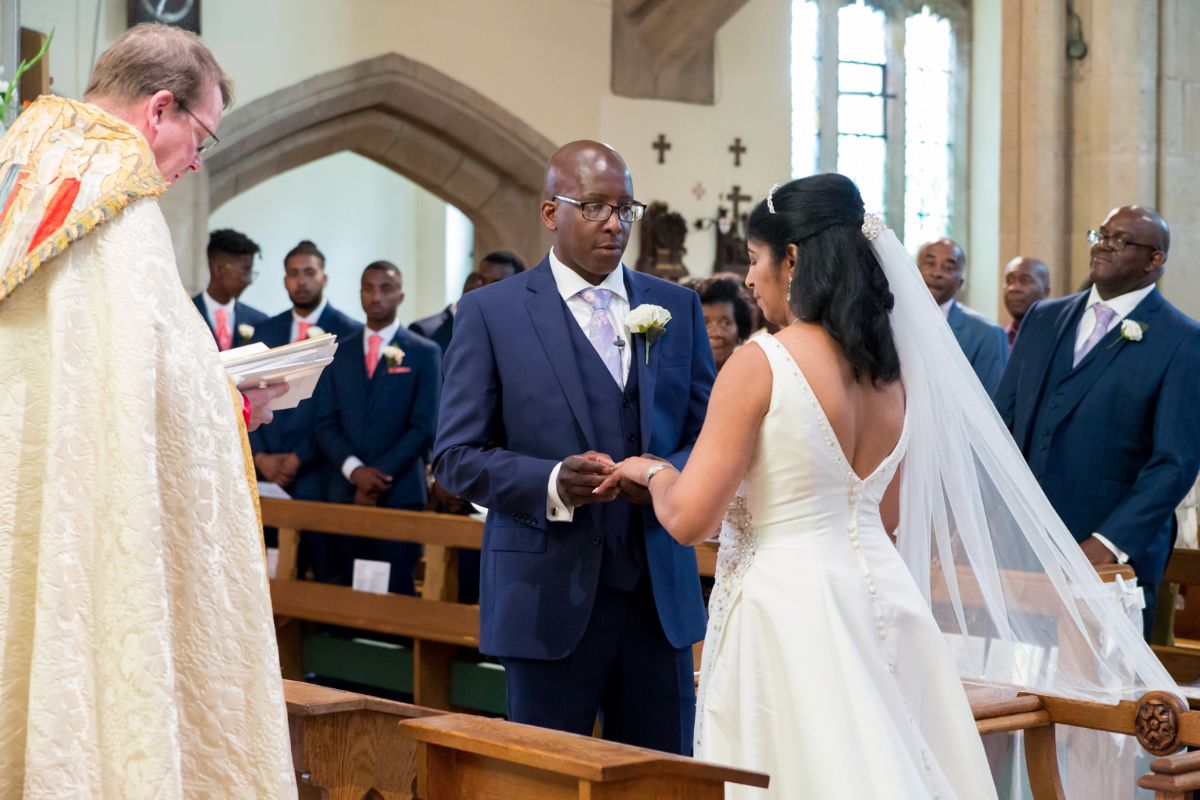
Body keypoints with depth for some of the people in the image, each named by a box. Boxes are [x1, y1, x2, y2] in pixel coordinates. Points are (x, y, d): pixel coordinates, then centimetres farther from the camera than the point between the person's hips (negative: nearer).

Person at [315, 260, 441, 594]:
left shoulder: (424, 353, 4)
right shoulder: (340, 353, 14)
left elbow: (424, 426, -3)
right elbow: (325, 423, 8)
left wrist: (380, 475, -10)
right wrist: (355, 470, -9)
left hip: (400, 494, -3)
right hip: (345, 494, 3)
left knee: (394, 591, -6)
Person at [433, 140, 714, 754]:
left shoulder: (677, 308, 10)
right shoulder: (490, 313, -1)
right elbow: (455, 455, -4)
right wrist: (552, 484, -21)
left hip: (661, 591, 3)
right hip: (550, 595, -3)